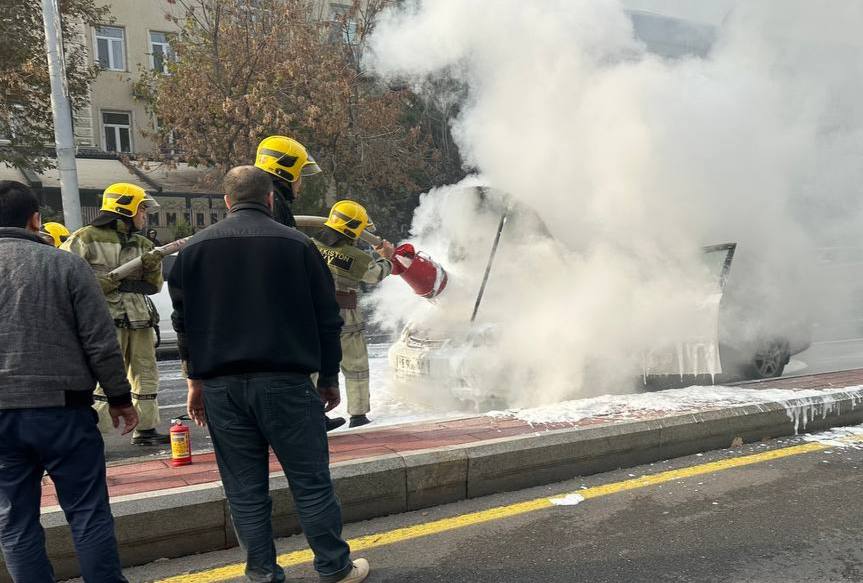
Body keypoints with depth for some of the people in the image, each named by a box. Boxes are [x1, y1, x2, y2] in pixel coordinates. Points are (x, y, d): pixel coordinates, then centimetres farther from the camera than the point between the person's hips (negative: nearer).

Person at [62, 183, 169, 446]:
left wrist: (153, 268, -4)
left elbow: (154, 286, 16)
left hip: (140, 320, 7)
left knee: (146, 375, 12)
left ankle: (145, 430, 25)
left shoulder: (142, 244, 16)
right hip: (106, 320, -7)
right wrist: (96, 284, -19)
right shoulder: (87, 238, -4)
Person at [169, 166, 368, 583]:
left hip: (220, 387, 3)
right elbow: (327, 318, 1)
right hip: (285, 381, -3)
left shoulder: (194, 248, 8)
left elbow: (184, 322, 11)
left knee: (244, 489, 10)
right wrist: (329, 377, 10)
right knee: (311, 482, 5)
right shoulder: (296, 244, 0)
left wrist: (196, 380, 18)